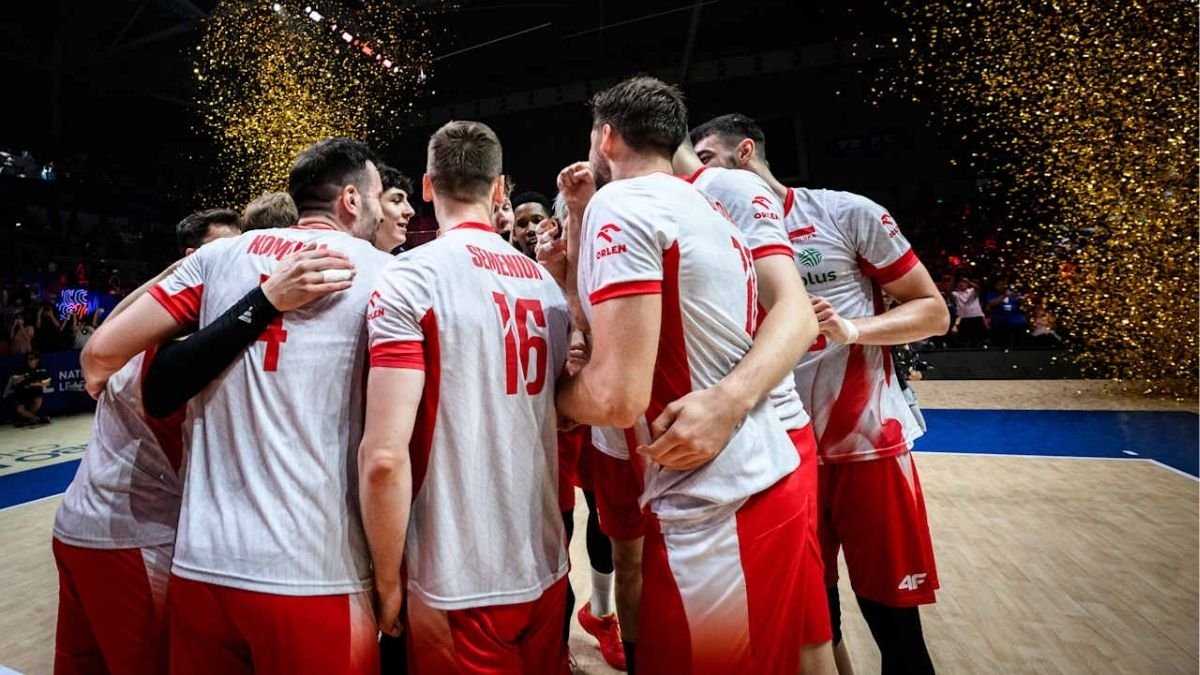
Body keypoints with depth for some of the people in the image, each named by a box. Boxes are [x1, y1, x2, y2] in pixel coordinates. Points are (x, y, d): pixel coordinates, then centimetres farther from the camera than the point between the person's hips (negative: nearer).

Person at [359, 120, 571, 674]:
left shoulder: (410, 278, -13)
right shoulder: (547, 285, 5)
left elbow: (384, 455, -19)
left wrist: (389, 583, -7)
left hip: (461, 585, -5)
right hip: (546, 568, 6)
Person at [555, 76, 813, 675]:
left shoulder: (621, 205, -13)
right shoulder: (711, 215, 14)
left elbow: (616, 396, -22)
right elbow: (592, 303, 22)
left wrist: (549, 394, -2)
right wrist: (580, 215, 18)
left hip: (711, 514, -9)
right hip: (772, 483, 9)